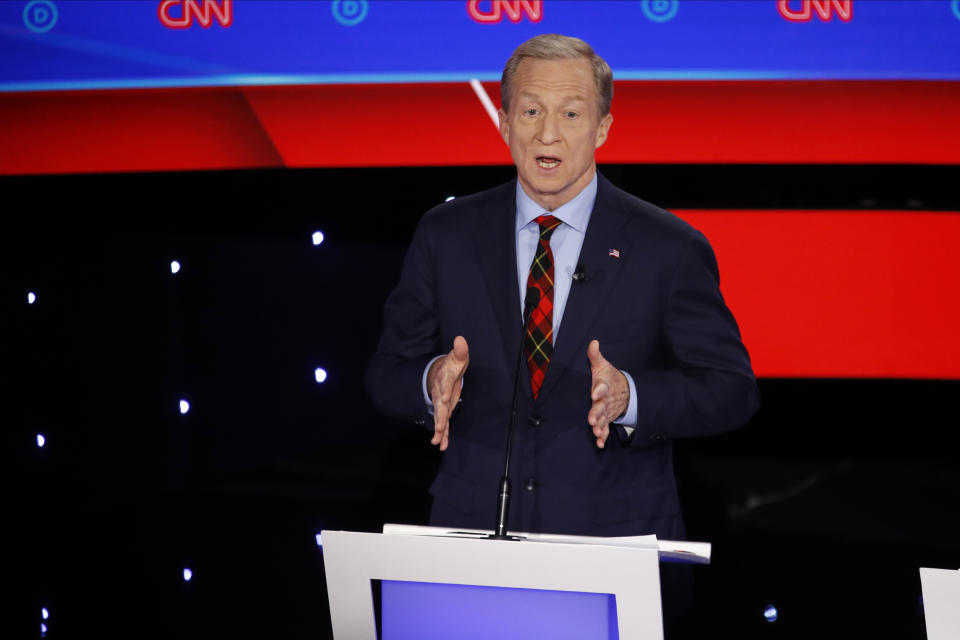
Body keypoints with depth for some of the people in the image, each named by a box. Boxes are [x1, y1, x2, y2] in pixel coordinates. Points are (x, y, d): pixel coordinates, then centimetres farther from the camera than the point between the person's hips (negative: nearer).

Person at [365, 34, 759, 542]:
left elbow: (732, 390, -5)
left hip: (616, 538, -2)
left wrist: (628, 397, -22)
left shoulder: (668, 248, -3)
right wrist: (431, 381, -17)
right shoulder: (445, 236, 4)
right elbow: (386, 375, 6)